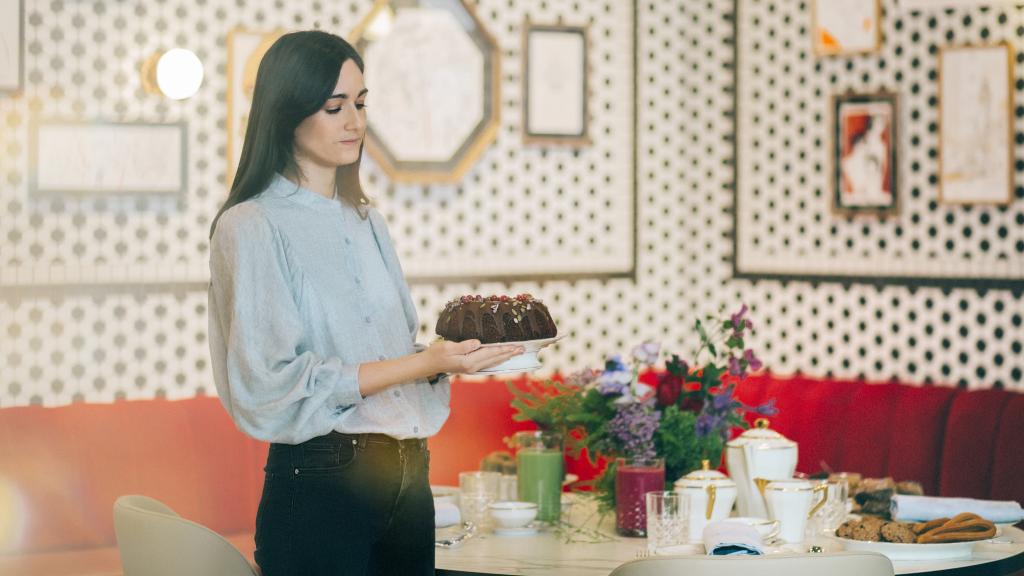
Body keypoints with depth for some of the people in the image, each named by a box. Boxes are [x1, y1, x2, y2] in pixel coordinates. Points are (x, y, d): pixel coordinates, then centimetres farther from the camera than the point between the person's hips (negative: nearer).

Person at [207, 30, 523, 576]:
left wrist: (455, 354, -3)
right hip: (320, 485, -7)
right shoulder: (251, 227, -8)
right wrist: (423, 363, -19)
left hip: (408, 482, 7)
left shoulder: (366, 222, 15)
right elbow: (273, 385, -16)